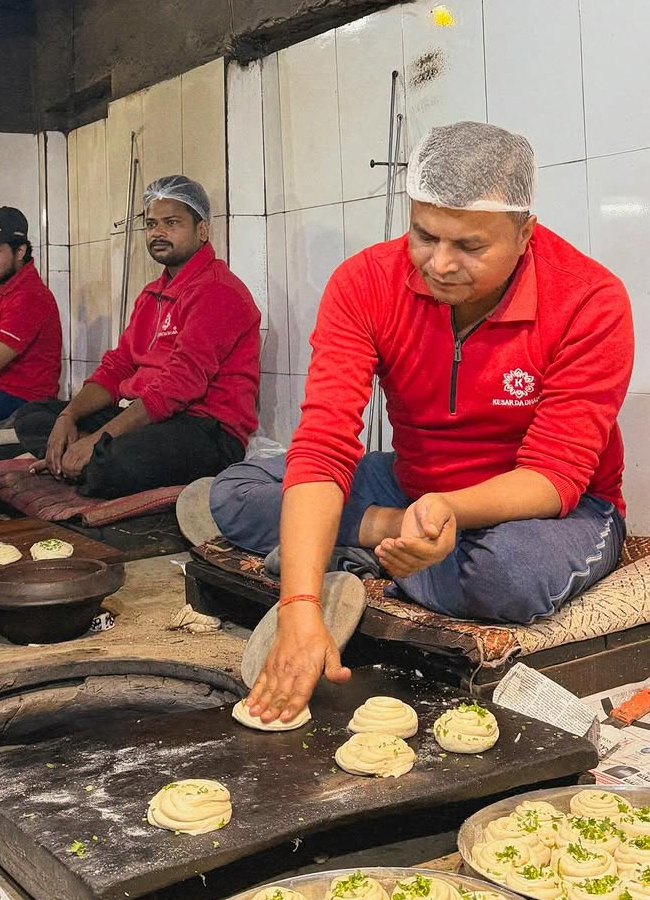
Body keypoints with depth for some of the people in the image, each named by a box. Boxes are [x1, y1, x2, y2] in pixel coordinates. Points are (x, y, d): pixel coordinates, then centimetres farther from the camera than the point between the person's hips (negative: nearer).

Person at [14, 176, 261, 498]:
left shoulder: (216, 291, -11)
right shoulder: (152, 295, 23)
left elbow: (179, 384, -21)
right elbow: (116, 367, 17)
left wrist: (97, 439, -24)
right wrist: (68, 417, -3)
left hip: (206, 429, -10)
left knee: (118, 462, -39)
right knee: (31, 417, 8)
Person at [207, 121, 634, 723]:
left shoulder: (591, 303, -22)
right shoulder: (365, 283, -16)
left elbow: (554, 477, -23)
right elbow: (324, 446, -26)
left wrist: (450, 510, -45)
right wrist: (301, 608, -38)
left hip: (534, 504, -2)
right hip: (411, 488, 3)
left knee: (517, 570, -39)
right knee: (234, 492, -10)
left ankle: (374, 543, -12)